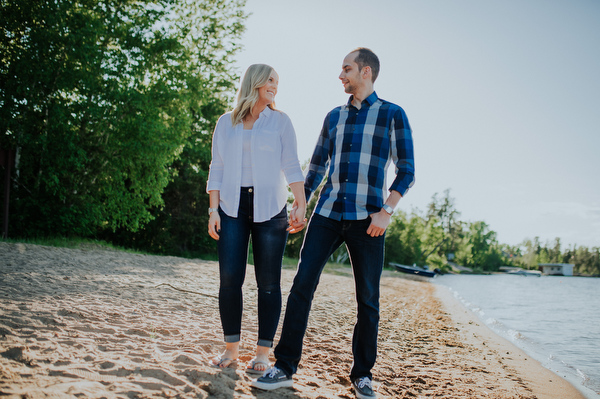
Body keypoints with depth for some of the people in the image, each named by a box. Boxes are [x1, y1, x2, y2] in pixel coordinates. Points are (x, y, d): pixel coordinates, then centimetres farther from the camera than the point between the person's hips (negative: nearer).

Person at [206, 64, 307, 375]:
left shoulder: (280, 121, 8)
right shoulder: (226, 123, 12)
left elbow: (291, 166, 1)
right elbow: (217, 170, 11)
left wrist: (301, 204, -12)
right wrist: (213, 210, 1)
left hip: (270, 208, -1)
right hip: (233, 207, 1)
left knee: (268, 282, -1)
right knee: (229, 279, -5)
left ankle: (263, 352, 9)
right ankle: (231, 348, 10)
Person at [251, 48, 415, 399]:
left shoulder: (392, 115, 3)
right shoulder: (335, 116, 16)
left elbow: (406, 171, -1)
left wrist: (386, 212, -13)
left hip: (367, 219, -3)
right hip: (327, 214, 4)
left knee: (368, 299, 4)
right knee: (302, 285, -4)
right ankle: (285, 367, 4)